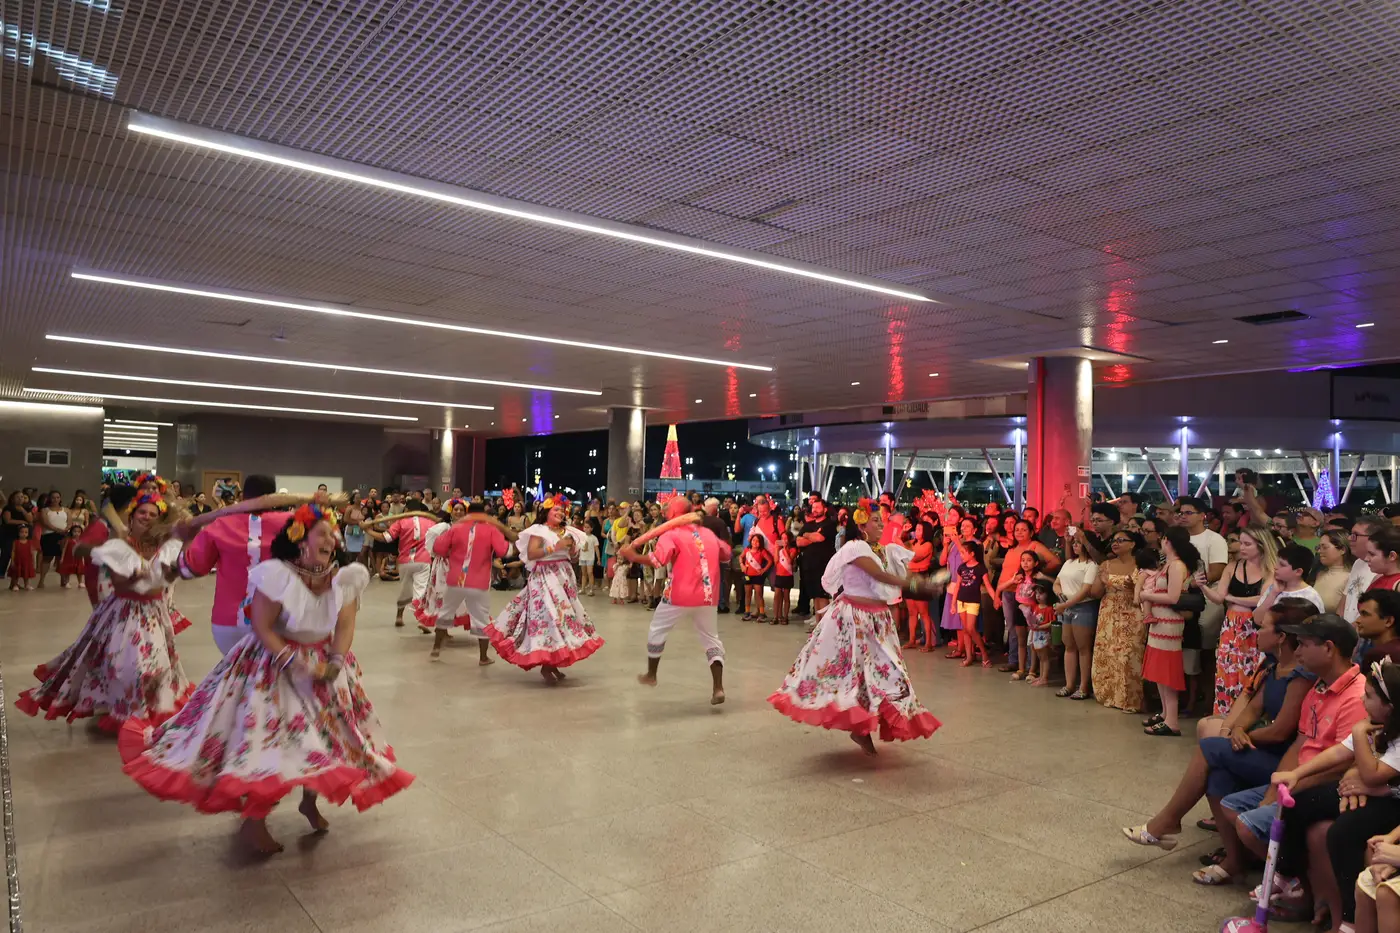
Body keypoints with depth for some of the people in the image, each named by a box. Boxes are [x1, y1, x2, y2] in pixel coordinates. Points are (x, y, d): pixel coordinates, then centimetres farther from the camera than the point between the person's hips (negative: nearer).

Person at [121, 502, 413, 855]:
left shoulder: (343, 578, -7)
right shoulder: (277, 574, -21)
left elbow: (346, 625, -9)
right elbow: (261, 627, -20)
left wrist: (335, 663, -24)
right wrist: (296, 663, -26)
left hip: (326, 663, 5)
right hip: (273, 663, -5)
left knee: (324, 732, 11)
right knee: (268, 737, -6)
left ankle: (310, 800, 35)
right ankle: (253, 821, 12)